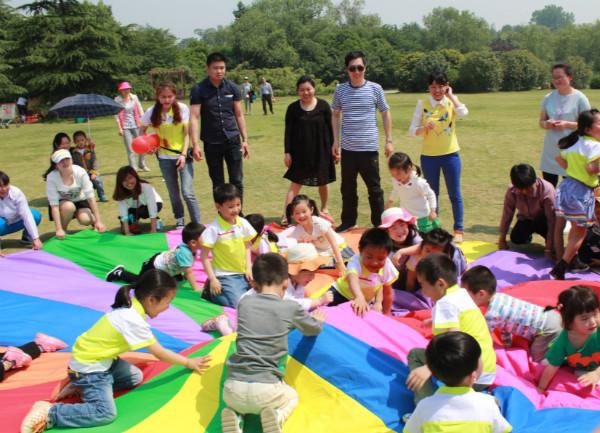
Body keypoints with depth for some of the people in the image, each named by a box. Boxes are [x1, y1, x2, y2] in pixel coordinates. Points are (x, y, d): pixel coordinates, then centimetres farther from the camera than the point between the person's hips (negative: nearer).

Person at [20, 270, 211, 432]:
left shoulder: (130, 307, 0)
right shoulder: (133, 320, -26)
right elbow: (159, 353, -17)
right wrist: (188, 362, -7)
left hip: (100, 359, 10)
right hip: (88, 367, -10)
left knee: (136, 377, 13)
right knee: (105, 413, -20)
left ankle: (82, 386, 13)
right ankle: (49, 413, -13)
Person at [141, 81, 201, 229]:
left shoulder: (183, 109, -11)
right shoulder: (152, 112, -6)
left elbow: (187, 133, -9)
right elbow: (143, 131, 10)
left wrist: (183, 154, -17)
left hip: (183, 155, -2)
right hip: (165, 158, 2)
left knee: (187, 193, -12)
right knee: (173, 194, 11)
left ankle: (197, 226, -4)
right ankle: (179, 221, 31)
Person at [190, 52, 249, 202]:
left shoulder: (232, 87, 2)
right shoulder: (199, 90, -6)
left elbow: (239, 115, 8)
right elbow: (194, 117, -11)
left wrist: (245, 139, 5)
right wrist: (195, 144, -19)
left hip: (232, 140, 2)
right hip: (211, 143, -1)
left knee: (237, 181, 2)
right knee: (218, 184, 10)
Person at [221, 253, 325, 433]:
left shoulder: (244, 303, 8)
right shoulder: (290, 308, 2)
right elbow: (313, 329, 21)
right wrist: (317, 320, 45)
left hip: (234, 388, 2)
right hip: (265, 390, -2)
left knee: (234, 403, 38)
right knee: (291, 396, 32)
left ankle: (235, 416, 5)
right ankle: (276, 416, 0)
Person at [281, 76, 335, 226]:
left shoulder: (323, 106, -4)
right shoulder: (293, 108, -2)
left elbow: (329, 129, 0)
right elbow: (288, 131, 0)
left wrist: (332, 149, -1)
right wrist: (287, 152, -4)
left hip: (321, 151, 1)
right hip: (300, 152, 0)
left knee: (323, 182, 14)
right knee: (295, 183, -2)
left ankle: (325, 210, 33)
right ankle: (286, 216, -4)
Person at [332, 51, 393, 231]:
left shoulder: (375, 89, -3)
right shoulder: (340, 90, 2)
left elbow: (385, 114, 5)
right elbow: (335, 115, 11)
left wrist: (389, 140, 2)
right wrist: (336, 141, 5)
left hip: (369, 148, -2)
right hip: (348, 148, 2)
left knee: (374, 188, 6)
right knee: (348, 188, 12)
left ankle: (379, 223, 18)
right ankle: (348, 221, 27)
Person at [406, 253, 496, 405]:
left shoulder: (445, 304, -16)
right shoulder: (461, 293, 12)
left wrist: (429, 369, -35)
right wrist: (437, 321, 42)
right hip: (487, 372, 9)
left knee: (415, 355, 0)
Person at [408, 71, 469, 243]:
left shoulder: (451, 103, 0)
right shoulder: (422, 104, 1)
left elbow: (463, 113, -23)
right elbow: (412, 130, -3)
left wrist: (451, 95, -11)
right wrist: (424, 128, -22)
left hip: (450, 154, -1)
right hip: (428, 156, 1)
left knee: (454, 194, 4)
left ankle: (459, 230, 13)